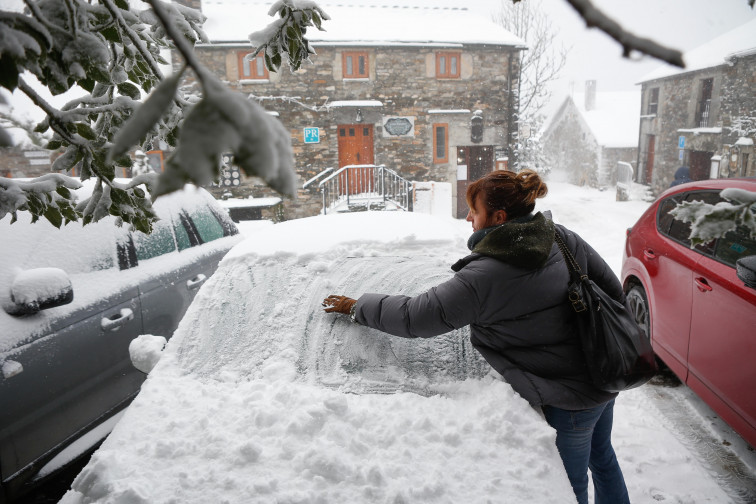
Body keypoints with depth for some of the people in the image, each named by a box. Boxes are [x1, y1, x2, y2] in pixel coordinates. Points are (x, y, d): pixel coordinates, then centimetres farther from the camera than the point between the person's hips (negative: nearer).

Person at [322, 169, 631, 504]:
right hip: (606, 378, 8)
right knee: (601, 457, 32)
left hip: (566, 402, -8)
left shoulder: (484, 277, -28)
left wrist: (356, 307, -10)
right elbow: (613, 290, 3)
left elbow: (414, 317, -24)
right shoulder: (564, 239, -6)